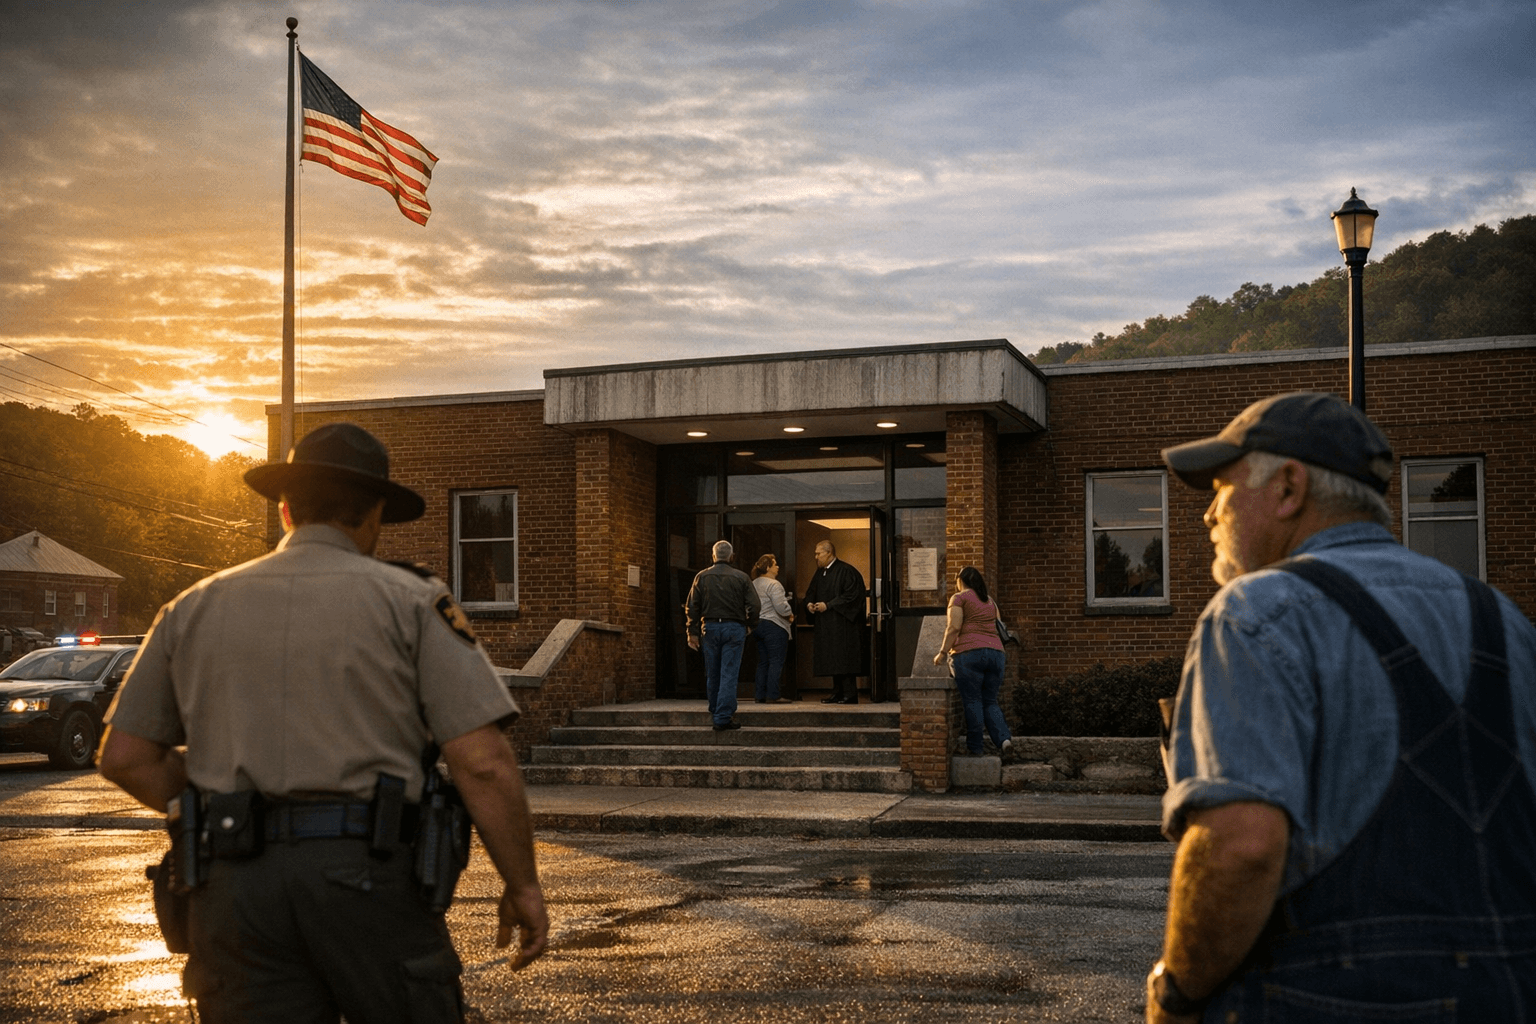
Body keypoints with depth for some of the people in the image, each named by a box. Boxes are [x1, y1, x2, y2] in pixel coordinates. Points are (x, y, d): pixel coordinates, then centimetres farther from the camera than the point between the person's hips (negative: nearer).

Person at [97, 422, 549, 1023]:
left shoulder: (194, 608, 13)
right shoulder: (409, 602, 2)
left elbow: (124, 757, 12)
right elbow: (482, 762, -7)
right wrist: (522, 884, 2)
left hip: (235, 885, 3)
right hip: (366, 877, -3)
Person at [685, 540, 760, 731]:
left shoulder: (702, 577, 3)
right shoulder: (741, 577, -2)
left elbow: (692, 606, 3)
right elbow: (753, 605, -3)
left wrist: (693, 632, 7)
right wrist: (751, 626, 12)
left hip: (710, 628, 2)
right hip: (734, 628, -2)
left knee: (712, 675, 13)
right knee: (729, 675, -3)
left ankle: (715, 713, 27)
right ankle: (723, 718, -7)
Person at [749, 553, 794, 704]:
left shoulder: (754, 584, 13)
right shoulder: (773, 584, -14)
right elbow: (781, 606, -20)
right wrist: (790, 615, -4)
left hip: (758, 625, 9)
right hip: (774, 626, -9)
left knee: (763, 662, 12)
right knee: (776, 661, -6)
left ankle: (761, 695, 12)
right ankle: (772, 695, -9)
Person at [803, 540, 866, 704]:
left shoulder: (845, 571, -11)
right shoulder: (819, 573, 15)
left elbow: (852, 595, -16)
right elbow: (811, 592, 24)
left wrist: (828, 605, -18)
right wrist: (809, 603, 0)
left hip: (842, 624, -8)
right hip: (825, 626, 8)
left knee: (844, 659, -9)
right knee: (832, 660, 9)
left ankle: (849, 695, -6)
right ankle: (838, 693, 14)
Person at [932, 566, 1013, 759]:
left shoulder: (959, 598, 2)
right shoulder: (990, 602, 21)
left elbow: (954, 628, -8)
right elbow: (997, 629, 19)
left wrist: (943, 652, -4)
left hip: (969, 652, -5)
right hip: (995, 651, 6)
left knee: (972, 701, -1)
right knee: (990, 702, 8)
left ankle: (975, 748, 0)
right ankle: (1004, 739, -11)